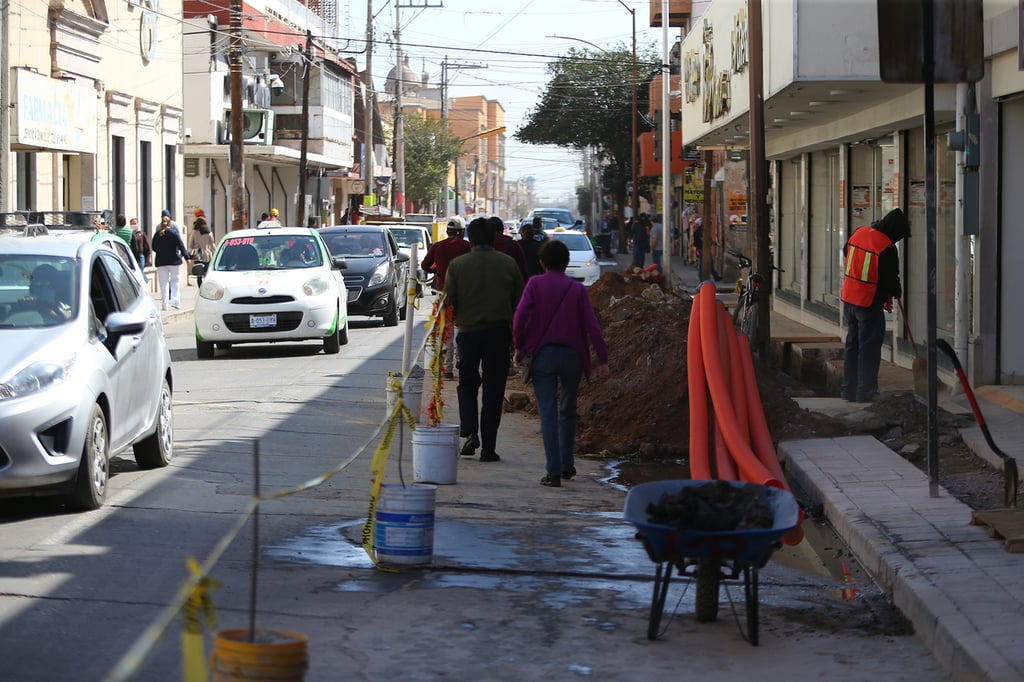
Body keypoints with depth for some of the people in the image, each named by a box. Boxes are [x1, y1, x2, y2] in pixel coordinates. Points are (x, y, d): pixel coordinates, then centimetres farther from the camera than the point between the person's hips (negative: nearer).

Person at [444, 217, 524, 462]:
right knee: (493, 390, 5)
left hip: (468, 331, 0)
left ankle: (469, 432, -4)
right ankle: (488, 447, 4)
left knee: (467, 384, 16)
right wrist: (515, 337, 10)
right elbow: (519, 302, 3)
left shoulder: (457, 265, -3)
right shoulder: (508, 264, 1)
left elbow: (449, 301, -2)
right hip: (499, 331, 0)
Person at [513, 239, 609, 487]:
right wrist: (602, 359, -1)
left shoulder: (535, 284, -2)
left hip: (542, 354, -2)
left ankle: (553, 471, -9)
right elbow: (591, 325, -4)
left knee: (548, 412, -2)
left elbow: (520, 316, -14)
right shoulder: (577, 289, 1)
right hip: (572, 355, 2)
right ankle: (567, 465, 26)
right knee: (568, 410, 19)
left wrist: (519, 346, -1)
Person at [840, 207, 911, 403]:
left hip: (849, 299, 7)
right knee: (869, 348, 0)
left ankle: (848, 390, 20)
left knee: (853, 344, 16)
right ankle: (865, 393, 1)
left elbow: (846, 250, 22)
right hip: (870, 304, -7)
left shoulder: (859, 233, 3)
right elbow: (891, 279, -13)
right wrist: (897, 292, 10)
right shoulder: (887, 248, -19)